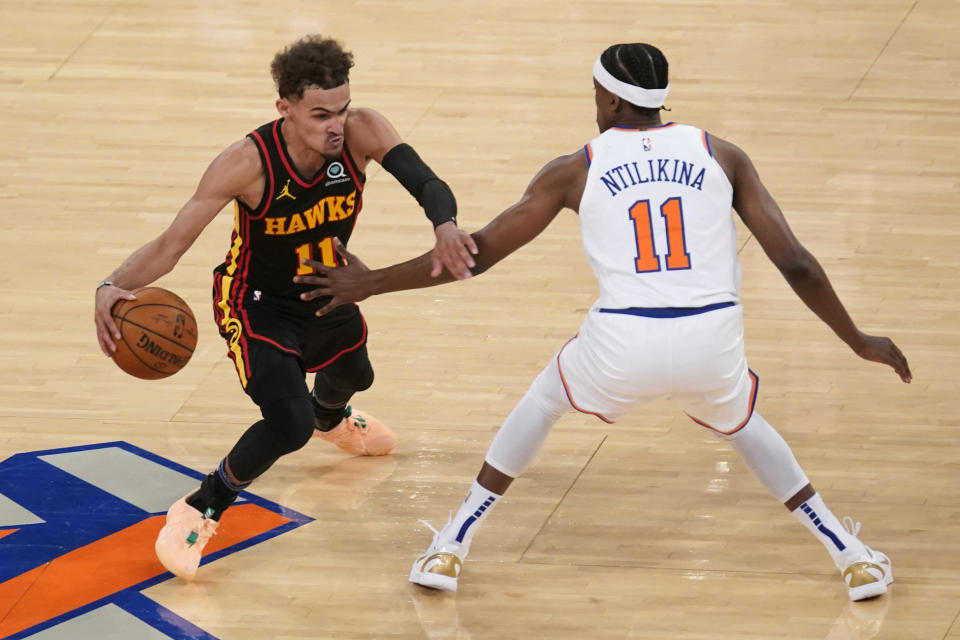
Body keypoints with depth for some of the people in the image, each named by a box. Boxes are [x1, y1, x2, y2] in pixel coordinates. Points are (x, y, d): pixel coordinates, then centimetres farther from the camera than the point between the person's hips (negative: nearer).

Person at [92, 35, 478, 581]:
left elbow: (427, 183, -39)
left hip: (326, 291, 6)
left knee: (351, 377, 34)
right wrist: (113, 288, -52)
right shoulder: (248, 163, -36)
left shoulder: (362, 133, -28)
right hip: (258, 305, -5)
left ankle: (330, 418, 75)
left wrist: (446, 227, -63)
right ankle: (199, 514, -2)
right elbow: (172, 243, -33)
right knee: (289, 424, -26)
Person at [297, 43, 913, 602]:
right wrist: (860, 341, 21)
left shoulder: (576, 170, 11)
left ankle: (451, 548, 28)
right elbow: (796, 263, 8)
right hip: (712, 338, 1)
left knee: (543, 401, 31)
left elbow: (478, 253, 14)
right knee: (745, 424, 35)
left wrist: (371, 283, 25)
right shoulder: (722, 156, 13)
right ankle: (853, 557, 31)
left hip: (623, 341, -1)